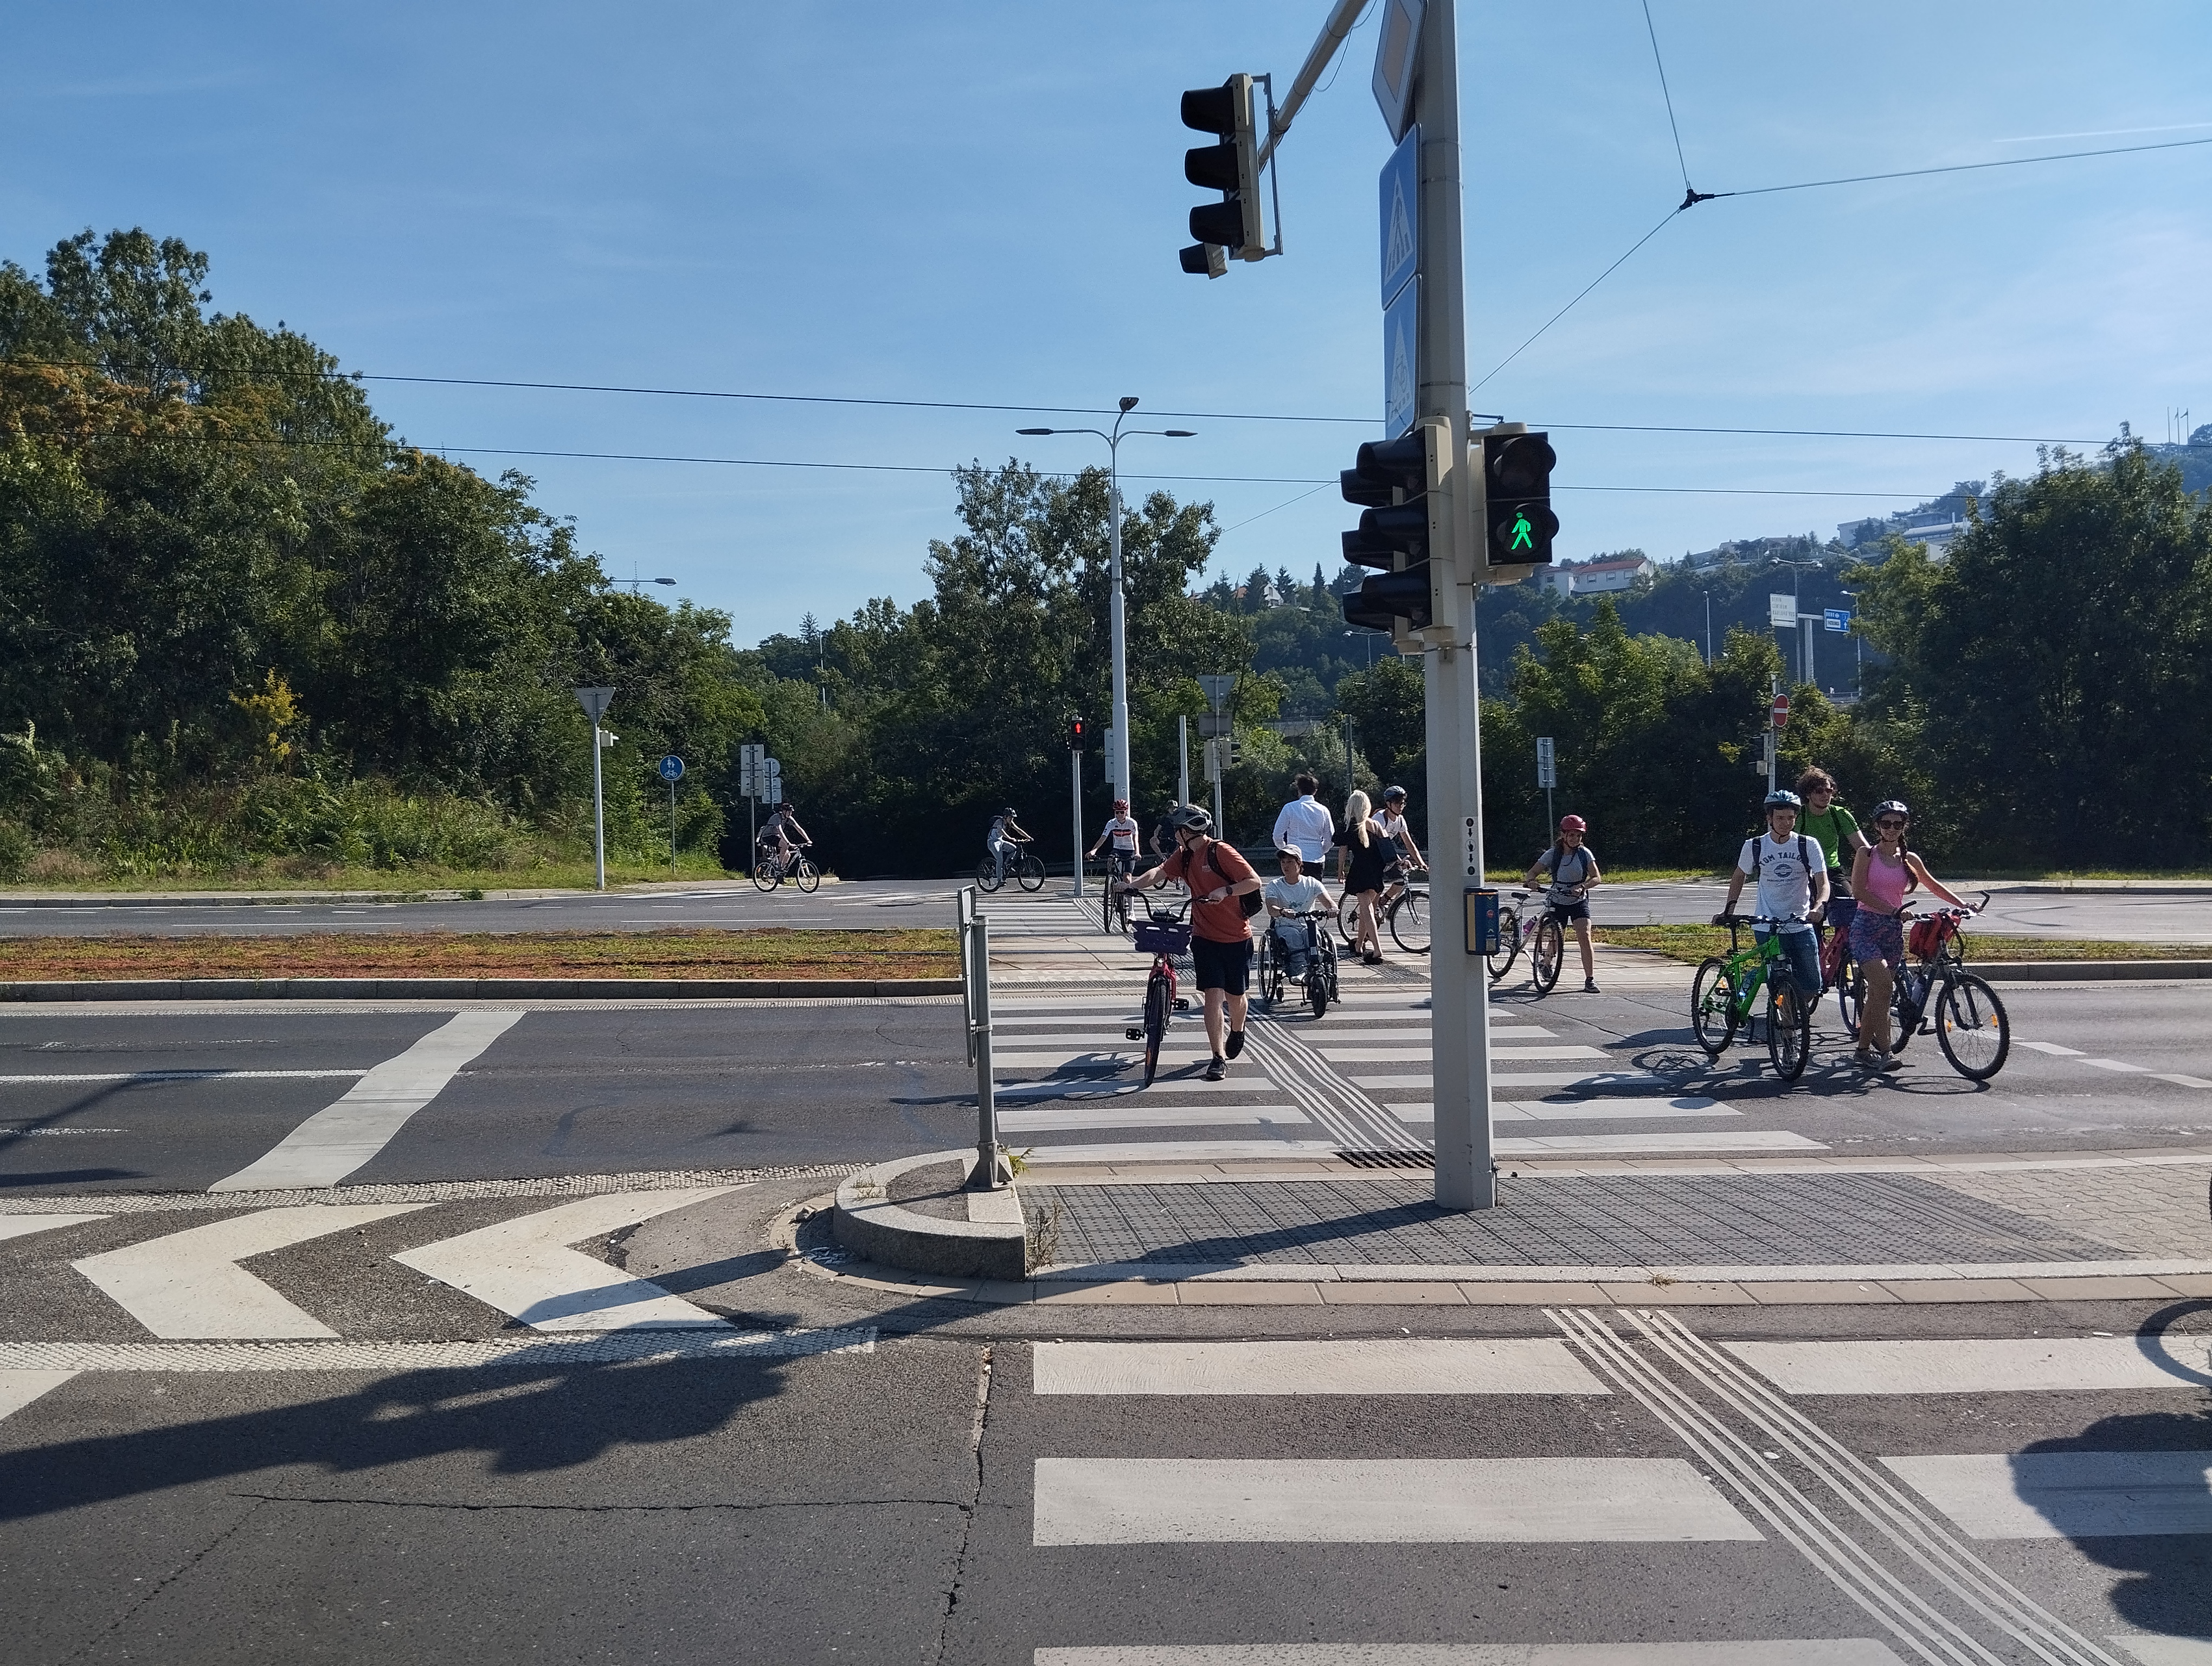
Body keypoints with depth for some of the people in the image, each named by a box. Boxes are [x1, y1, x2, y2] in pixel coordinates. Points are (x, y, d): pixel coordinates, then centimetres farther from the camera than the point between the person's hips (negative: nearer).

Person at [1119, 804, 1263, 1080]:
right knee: (1213, 995, -8)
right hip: (1205, 936, 4)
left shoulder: (1221, 851, -15)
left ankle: (1237, 1033, 44)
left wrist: (1225, 891, -29)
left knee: (1235, 995, 11)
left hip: (1236, 938, -4)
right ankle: (1219, 1058, -4)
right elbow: (1160, 872, 0)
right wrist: (1133, 884, -13)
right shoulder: (1185, 855, 5)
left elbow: (1254, 882, -17)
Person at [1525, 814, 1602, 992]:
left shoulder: (1584, 853, -6)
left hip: (1579, 902, 0)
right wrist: (1530, 880, -32)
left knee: (1584, 936, -18)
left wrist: (1582, 887, -26)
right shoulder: (1553, 854, -7)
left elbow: (1596, 878, -8)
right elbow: (1532, 873, -8)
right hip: (1557, 902, 0)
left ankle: (1590, 980, -17)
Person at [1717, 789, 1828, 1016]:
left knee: (1812, 986, 0)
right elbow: (1739, 878, 15)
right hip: (1767, 927, -1)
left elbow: (1823, 883, -5)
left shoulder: (1808, 846, -1)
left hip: (1801, 927, 1)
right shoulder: (1754, 846, 0)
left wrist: (1817, 908, -25)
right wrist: (1728, 911, 8)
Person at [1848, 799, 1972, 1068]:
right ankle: (1883, 1052, -20)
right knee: (1883, 984, -21)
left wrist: (1963, 906, 17)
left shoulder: (1909, 860, 10)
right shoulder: (1867, 854, 0)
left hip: (1893, 930, 4)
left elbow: (1934, 886, 23)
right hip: (1866, 926, -4)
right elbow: (1858, 891, -9)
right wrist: (1891, 910, -17)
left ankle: (1864, 1048, 19)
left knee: (1876, 993, 6)